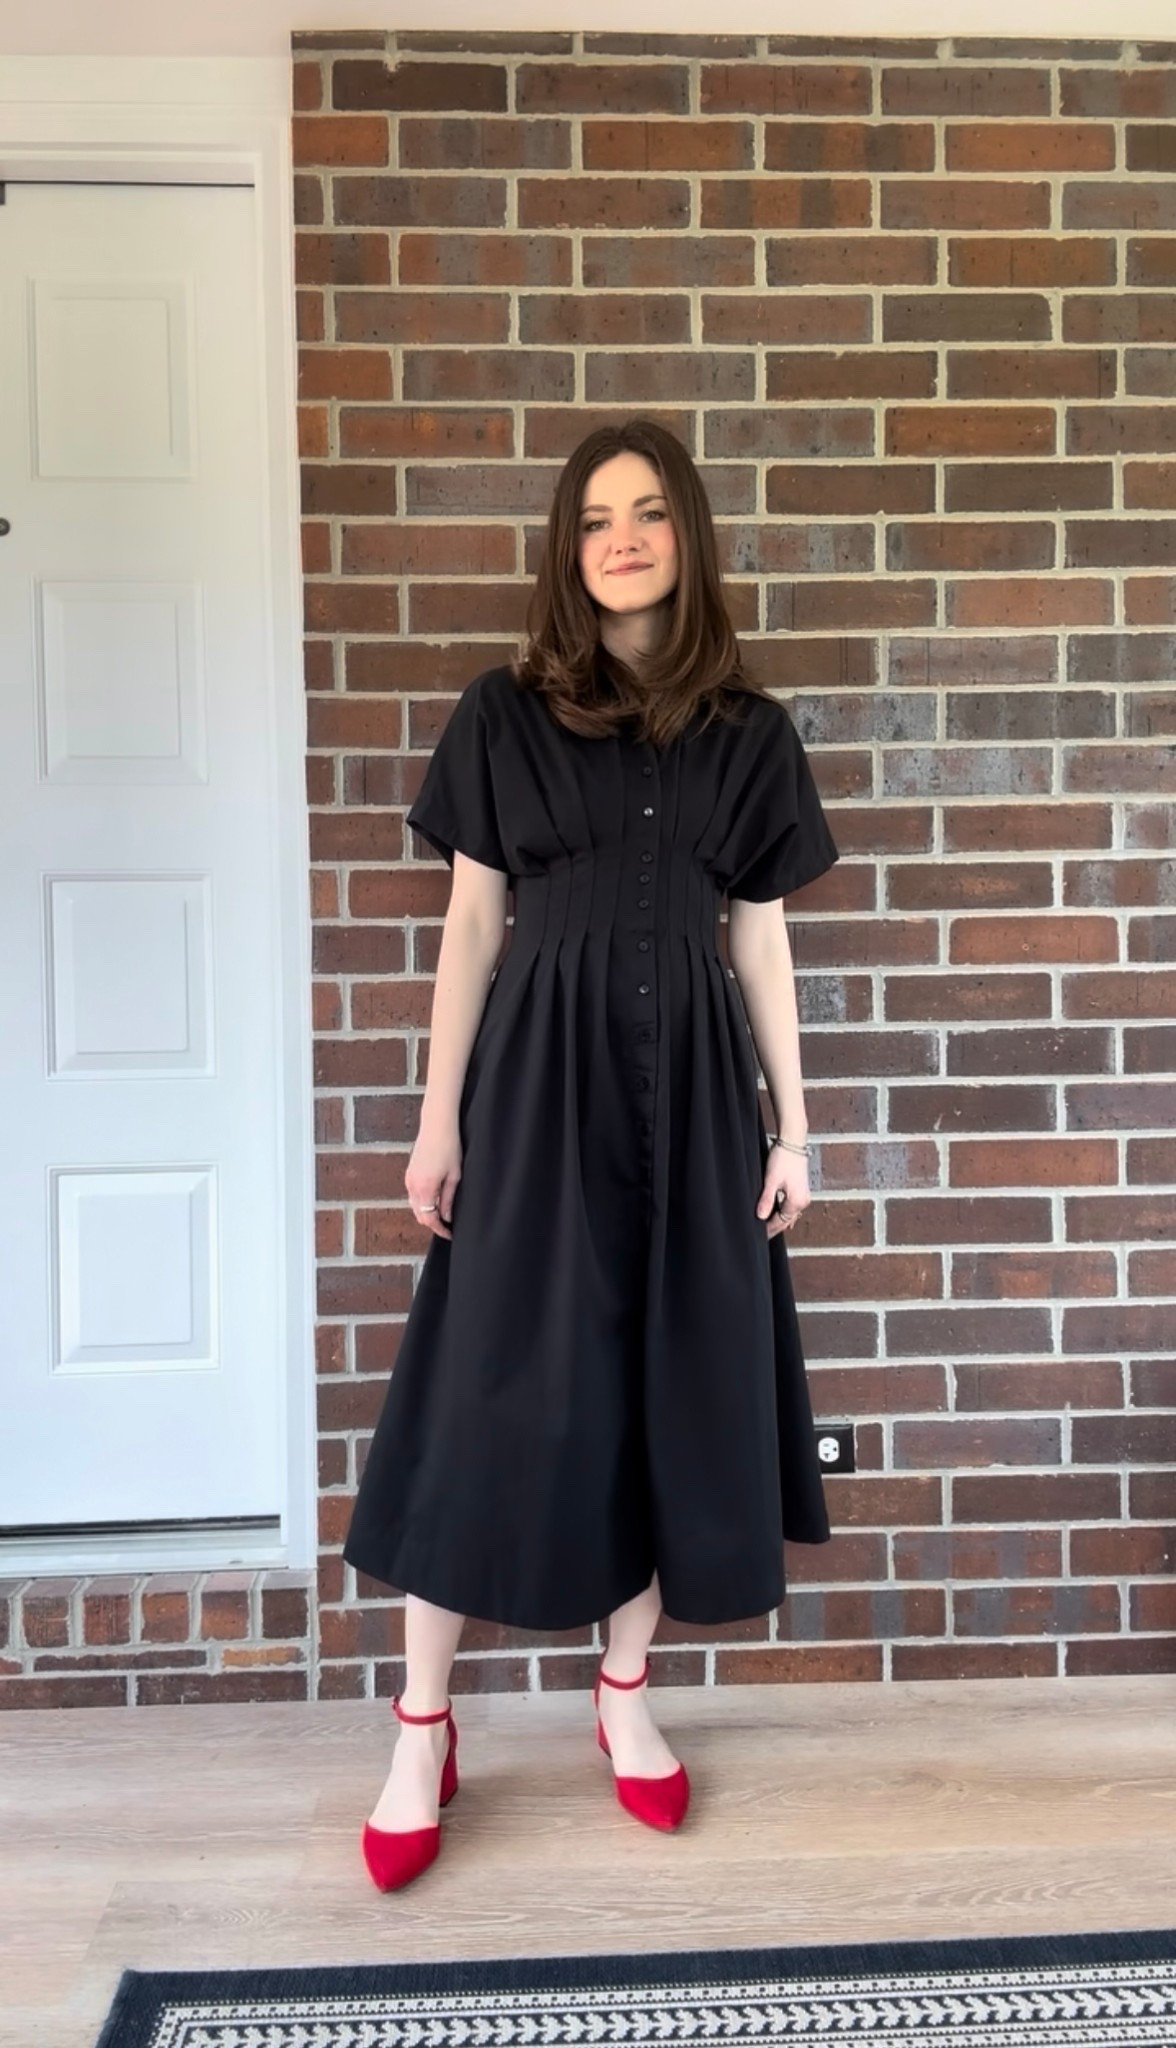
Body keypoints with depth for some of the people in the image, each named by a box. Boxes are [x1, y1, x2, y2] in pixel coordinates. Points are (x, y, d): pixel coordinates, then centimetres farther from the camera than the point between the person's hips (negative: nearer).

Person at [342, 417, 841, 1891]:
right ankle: (421, 1732, 12)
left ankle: (627, 1702, 25)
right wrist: (438, 1118, -1)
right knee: (490, 1393, -1)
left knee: (672, 1383, 7)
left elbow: (763, 940, 8)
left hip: (692, 1079, 2)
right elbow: (471, 923, 2)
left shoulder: (747, 732, 7)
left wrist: (792, 1124, 5)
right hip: (538, 1073, -2)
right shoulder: (504, 715, 2)